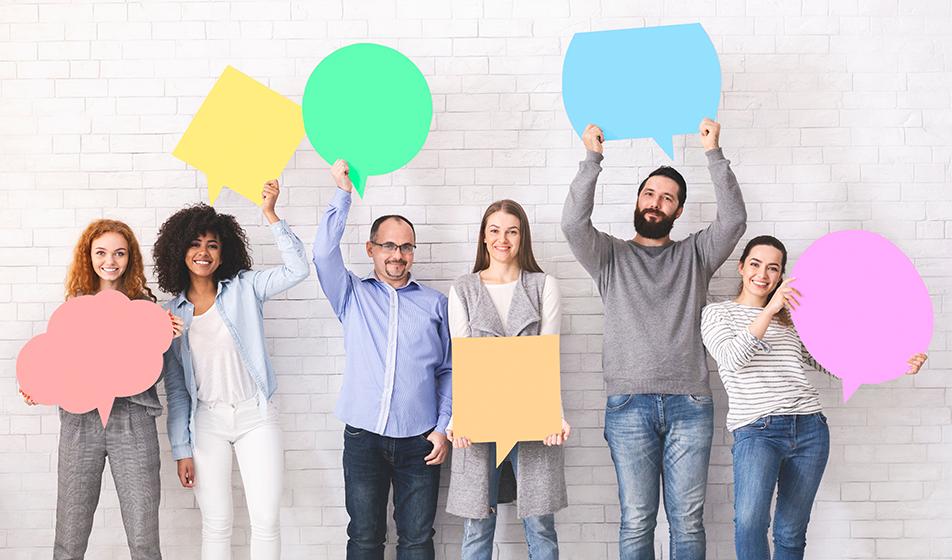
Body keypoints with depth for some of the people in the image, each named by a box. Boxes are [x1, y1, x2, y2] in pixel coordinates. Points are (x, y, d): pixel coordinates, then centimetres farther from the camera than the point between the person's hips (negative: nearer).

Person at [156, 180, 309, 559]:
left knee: (266, 521, -3)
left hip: (255, 415, -1)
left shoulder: (244, 289, 1)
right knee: (217, 524, 5)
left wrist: (270, 215, -19)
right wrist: (181, 450, 3)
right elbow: (175, 386, 7)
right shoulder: (173, 313, 6)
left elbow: (297, 269, -13)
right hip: (207, 421, 2)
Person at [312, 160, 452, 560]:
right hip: (364, 437, 0)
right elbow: (324, 253, -7)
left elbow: (448, 371, 9)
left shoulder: (435, 303, 9)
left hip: (419, 440, 0)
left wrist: (443, 427, 0)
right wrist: (343, 194, -8)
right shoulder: (353, 296, 9)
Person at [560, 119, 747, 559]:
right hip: (629, 406, -1)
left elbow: (733, 220, -2)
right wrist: (592, 159, -6)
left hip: (689, 405, 1)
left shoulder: (694, 254, 15)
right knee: (637, 520, 0)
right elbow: (574, 224, -6)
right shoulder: (611, 255, 12)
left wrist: (714, 154, -5)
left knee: (688, 520, 3)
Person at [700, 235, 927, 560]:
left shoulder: (790, 317, 20)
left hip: (809, 427, 5)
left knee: (791, 533, 5)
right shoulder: (717, 314, 9)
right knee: (749, 522, -29)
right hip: (756, 430, -4)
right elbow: (732, 358, -10)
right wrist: (770, 309, -18)